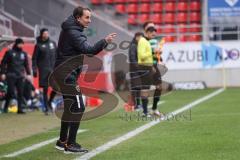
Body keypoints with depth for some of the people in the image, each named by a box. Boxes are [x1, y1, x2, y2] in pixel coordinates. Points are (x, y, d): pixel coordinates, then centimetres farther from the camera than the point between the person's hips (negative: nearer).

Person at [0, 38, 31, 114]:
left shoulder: (24, 54, 13)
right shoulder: (9, 52, 1)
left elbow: (26, 64, 18)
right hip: (11, 76, -4)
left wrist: (28, 74, 8)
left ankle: (20, 109, 2)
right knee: (11, 92, -9)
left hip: (20, 76, 4)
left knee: (20, 93, -2)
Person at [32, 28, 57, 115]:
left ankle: (49, 102, 20)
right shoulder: (39, 45, 0)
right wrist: (34, 69, -9)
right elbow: (34, 58, -2)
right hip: (43, 70, -3)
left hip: (53, 69, 3)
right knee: (45, 90, 0)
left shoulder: (52, 43, 11)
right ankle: (46, 108, 7)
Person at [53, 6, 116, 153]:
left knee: (69, 107, 16)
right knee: (78, 108, -10)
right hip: (68, 75, -11)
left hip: (65, 74, 11)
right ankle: (71, 144, -10)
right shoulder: (73, 33, -16)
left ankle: (62, 141, 23)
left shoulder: (70, 30, 16)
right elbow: (88, 50, -27)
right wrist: (105, 41, -28)